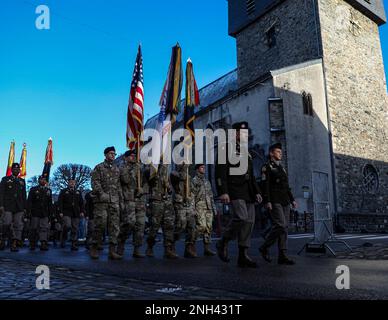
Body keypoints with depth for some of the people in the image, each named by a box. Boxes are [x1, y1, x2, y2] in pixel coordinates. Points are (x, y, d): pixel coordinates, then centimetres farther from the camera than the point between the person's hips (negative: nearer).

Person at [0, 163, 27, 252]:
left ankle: (14, 245, -2)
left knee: (18, 225, -3)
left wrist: (25, 208, 10)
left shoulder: (22, 181, 18)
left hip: (19, 208, 3)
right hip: (7, 207, -3)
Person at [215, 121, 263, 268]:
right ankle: (223, 242, 0)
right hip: (234, 190, -8)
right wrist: (223, 192, -18)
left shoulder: (247, 153, 24)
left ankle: (243, 256, 7)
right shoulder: (226, 148, 0)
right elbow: (220, 171, -9)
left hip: (248, 192, 8)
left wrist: (257, 191, 15)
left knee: (250, 221, 1)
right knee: (242, 217, -22)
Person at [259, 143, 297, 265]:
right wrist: (267, 201, -20)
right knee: (280, 225, -16)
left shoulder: (281, 168, 22)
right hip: (274, 202, -8)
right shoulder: (267, 167, -2)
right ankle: (264, 247, 0)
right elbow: (265, 185, -12)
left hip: (285, 202, 8)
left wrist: (292, 200, 18)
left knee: (284, 227, 3)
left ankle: (282, 256, 5)